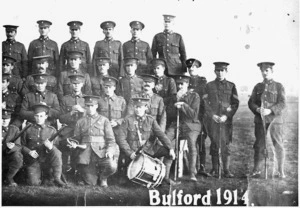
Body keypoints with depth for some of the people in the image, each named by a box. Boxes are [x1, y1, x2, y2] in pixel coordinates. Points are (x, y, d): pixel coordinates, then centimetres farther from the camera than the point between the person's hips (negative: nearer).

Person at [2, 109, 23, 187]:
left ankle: (8, 178, -6)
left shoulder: (14, 129, 1)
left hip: (10, 158, 1)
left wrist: (12, 147, -31)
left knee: (17, 156, -33)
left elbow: (18, 147, -6)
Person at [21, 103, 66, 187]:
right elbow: (22, 145, 8)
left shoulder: (52, 130, 4)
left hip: (47, 160, 0)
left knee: (57, 152, -31)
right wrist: (29, 151, -13)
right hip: (33, 161, 0)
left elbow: (56, 147, 1)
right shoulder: (28, 129, 3)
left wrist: (50, 147, -23)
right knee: (34, 183, -20)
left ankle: (57, 179, -18)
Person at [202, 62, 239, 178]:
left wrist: (227, 116, -7)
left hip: (226, 120, 0)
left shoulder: (231, 86, 8)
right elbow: (205, 102, 5)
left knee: (226, 144, -4)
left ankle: (226, 170, 1)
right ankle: (215, 170, 10)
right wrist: (213, 115, -8)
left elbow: (235, 103, 5)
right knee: (214, 145, 3)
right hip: (212, 120, 0)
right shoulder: (209, 86, 8)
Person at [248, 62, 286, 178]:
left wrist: (270, 110, -20)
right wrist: (257, 109, -13)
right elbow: (251, 102, 8)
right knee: (259, 145, 3)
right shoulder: (258, 87, 13)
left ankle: (281, 171, 7)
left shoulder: (279, 86, 4)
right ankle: (256, 170, 10)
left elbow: (282, 104, -5)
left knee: (278, 145, -1)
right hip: (260, 120, 2)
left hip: (275, 120, -2)